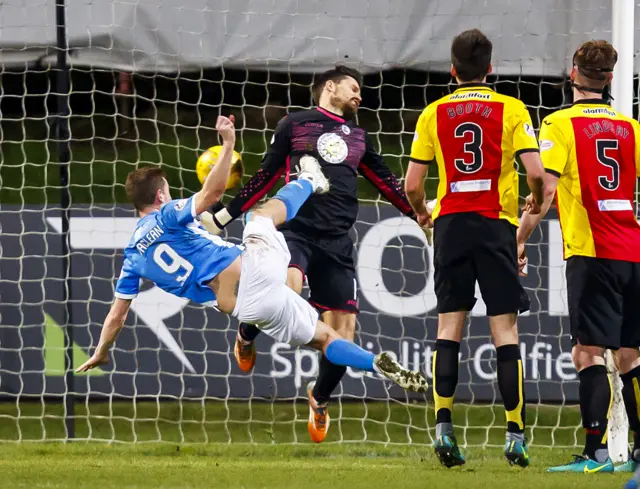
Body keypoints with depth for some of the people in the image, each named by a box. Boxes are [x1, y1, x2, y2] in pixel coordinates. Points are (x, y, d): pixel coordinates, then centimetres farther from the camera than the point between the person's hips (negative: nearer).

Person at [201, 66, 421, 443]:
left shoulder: (358, 137, 22)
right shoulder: (295, 125, 11)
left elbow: (387, 183, 30)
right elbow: (266, 178, 13)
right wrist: (224, 215, 9)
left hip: (337, 241, 4)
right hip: (297, 228, -4)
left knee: (343, 331, -3)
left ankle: (320, 398, 24)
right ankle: (246, 337, -2)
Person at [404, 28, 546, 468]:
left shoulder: (434, 114, 5)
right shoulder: (511, 110, 0)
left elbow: (412, 185, 4)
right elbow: (536, 173, -9)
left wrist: (423, 211, 26)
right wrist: (536, 205, 13)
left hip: (450, 223, 2)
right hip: (496, 224, -2)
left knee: (449, 324, 6)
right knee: (505, 328, 0)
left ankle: (443, 424, -8)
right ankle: (515, 434, -3)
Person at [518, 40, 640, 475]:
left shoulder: (561, 124, -3)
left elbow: (545, 189, -11)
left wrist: (519, 239, -4)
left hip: (591, 253, -5)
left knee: (589, 352, -8)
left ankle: (596, 450, -17)